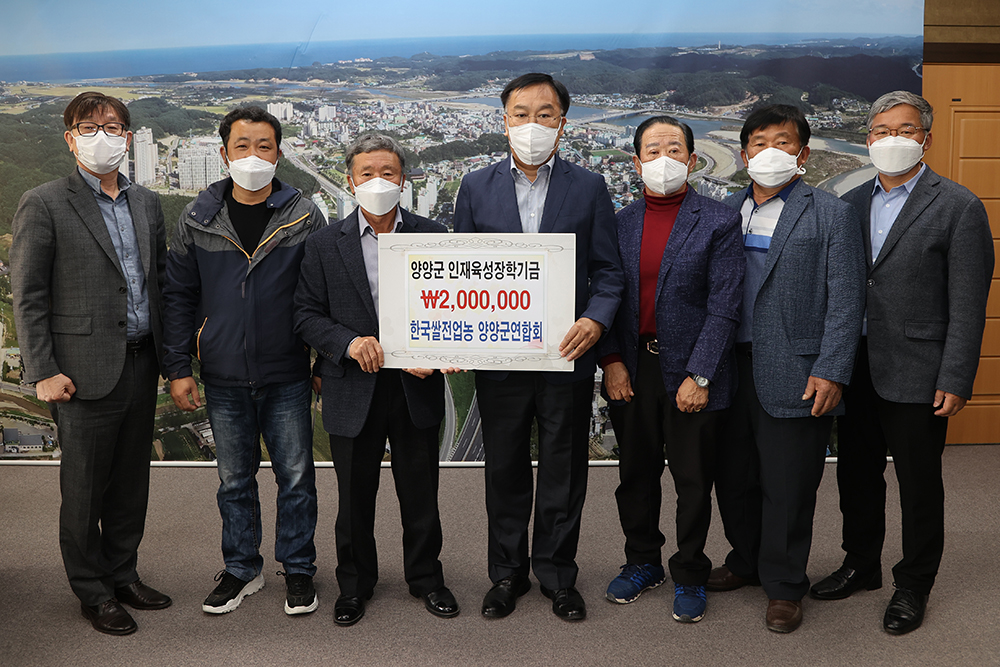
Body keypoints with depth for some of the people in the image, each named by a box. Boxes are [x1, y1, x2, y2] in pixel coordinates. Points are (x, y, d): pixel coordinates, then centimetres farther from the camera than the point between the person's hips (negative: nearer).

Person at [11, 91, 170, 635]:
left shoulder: (146, 203, 11)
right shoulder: (44, 205, -6)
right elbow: (27, 296, -8)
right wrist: (43, 371, -12)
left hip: (141, 364, 6)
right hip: (86, 371, -5)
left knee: (132, 481, 16)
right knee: (84, 489, 8)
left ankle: (124, 574, 33)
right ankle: (92, 591, 24)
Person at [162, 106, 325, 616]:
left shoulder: (305, 217, -3)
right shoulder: (198, 220, 1)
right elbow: (178, 297, 5)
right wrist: (178, 368, 1)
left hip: (287, 376, -1)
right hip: (223, 378, 2)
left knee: (296, 476, 7)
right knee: (234, 479, 13)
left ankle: (298, 569, 24)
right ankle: (241, 569, 30)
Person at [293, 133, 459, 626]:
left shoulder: (432, 236, 1)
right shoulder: (326, 244, 1)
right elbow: (306, 314, -1)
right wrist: (348, 342, -17)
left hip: (417, 386, 0)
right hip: (354, 391, 0)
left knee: (421, 492, 13)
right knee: (354, 496, 13)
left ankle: (425, 577, 34)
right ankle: (354, 583, 33)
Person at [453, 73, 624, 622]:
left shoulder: (589, 188, 3)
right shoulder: (476, 187, 6)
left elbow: (607, 270, 1)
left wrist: (595, 319, -17)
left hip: (566, 353, -1)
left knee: (563, 472, 10)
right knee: (505, 470, 13)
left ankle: (557, 575, 28)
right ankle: (507, 572, 30)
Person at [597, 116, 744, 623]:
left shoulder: (720, 223, -5)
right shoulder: (619, 223, 6)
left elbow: (724, 307, -9)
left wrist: (698, 376, -14)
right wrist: (611, 361, -3)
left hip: (691, 374, -3)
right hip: (631, 372, 3)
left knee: (694, 482, 7)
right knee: (636, 476, 15)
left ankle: (690, 577, 26)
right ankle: (643, 563, 34)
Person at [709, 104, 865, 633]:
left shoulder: (831, 214, -2)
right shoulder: (727, 211, 10)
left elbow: (845, 301, -6)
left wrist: (831, 372, -14)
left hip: (795, 376, -4)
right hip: (732, 369, 5)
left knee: (787, 487, 5)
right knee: (733, 478, 15)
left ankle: (784, 584, 23)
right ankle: (746, 560, 38)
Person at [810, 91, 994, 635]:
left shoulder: (959, 208, -7)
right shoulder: (851, 203, 9)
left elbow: (968, 306, -10)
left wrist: (955, 382, -14)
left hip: (915, 375, -5)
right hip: (854, 367, 5)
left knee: (919, 485, 9)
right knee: (856, 476, 17)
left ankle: (913, 585, 27)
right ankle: (861, 565, 36)